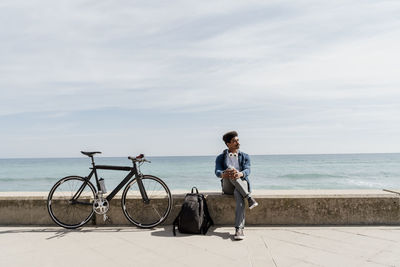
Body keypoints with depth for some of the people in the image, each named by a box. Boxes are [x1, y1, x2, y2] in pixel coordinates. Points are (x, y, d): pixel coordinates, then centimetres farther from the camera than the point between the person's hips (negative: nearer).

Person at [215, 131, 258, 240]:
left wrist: (240, 174, -30)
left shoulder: (245, 156, 17)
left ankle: (239, 229, -41)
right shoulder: (221, 157, 15)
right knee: (230, 168, -33)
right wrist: (223, 174, -32)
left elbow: (247, 170, -2)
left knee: (239, 198, -38)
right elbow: (217, 171, -4)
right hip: (227, 186, 0)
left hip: (242, 184, 1)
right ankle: (249, 198, -35)